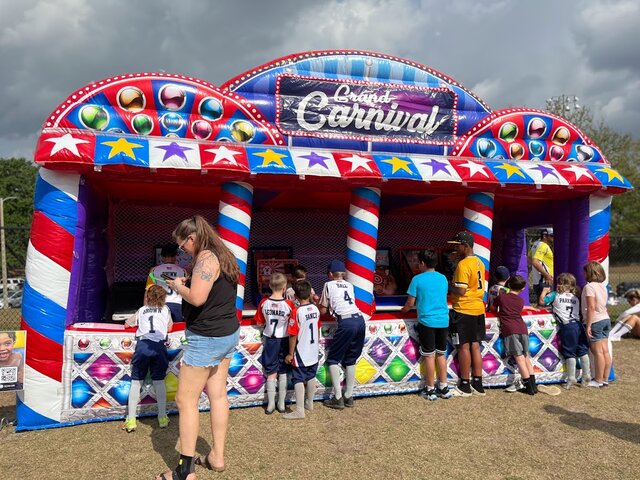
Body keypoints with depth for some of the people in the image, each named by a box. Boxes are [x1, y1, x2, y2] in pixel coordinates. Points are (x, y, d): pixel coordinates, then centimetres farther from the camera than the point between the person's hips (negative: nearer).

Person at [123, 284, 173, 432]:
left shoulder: (142, 310, 26)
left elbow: (126, 324, 39)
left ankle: (131, 420, 3)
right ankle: (162, 417, 8)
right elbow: (169, 328, 38)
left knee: (136, 382, 6)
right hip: (159, 345, 0)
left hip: (142, 344, 0)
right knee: (159, 381, 9)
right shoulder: (165, 309, 24)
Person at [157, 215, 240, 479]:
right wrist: (189, 283, 8)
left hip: (207, 338, -10)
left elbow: (197, 298, -28)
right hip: (228, 334, 10)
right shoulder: (223, 256, 11)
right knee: (218, 396, 15)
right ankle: (217, 457, 25)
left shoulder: (205, 258, -18)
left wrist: (178, 287, -10)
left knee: (185, 400, 1)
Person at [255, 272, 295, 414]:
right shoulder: (288, 304, -17)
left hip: (269, 340, 1)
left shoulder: (263, 303, -11)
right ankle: (281, 403, 18)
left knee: (271, 373, 11)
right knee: (283, 372, 12)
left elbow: (259, 322, -1)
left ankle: (270, 404, 14)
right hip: (284, 340, -1)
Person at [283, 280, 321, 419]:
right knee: (311, 377, 19)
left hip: (301, 353, -6)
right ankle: (309, 403, 34)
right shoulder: (315, 309, -1)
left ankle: (299, 410, 1)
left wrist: (290, 353, -9)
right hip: (314, 352, 6)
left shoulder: (297, 311, -20)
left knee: (298, 380, 0)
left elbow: (293, 335, -18)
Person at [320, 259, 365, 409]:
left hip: (346, 323, -6)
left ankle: (338, 398, 3)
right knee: (350, 360, 17)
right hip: (360, 320, 6)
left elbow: (323, 311, 15)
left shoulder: (329, 285, 11)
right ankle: (349, 397, 17)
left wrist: (318, 301, 34)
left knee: (333, 359, 7)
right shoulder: (349, 285, 25)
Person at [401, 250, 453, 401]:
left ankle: (430, 390, 10)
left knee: (429, 356, 3)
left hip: (427, 321, -4)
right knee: (441, 354, 14)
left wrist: (403, 310, 17)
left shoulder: (417, 279, -7)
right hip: (443, 321, 5)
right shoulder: (443, 278, 8)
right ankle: (444, 388, 19)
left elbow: (410, 303, -5)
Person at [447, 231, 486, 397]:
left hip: (464, 311, -8)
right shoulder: (479, 262, 11)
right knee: (475, 346, 13)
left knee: (464, 347, 0)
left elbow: (460, 291, -21)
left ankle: (465, 386, 9)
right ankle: (478, 384, 18)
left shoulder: (463, 265, -17)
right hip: (478, 309, 8)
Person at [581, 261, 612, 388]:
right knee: (605, 351, 10)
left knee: (598, 352, -2)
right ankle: (605, 379, 18)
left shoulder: (589, 287, -16)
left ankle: (598, 380, 4)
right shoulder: (602, 286, 10)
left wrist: (588, 326, -19)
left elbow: (591, 307, -21)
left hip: (595, 321, -8)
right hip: (606, 319, 8)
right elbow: (603, 305, 14)